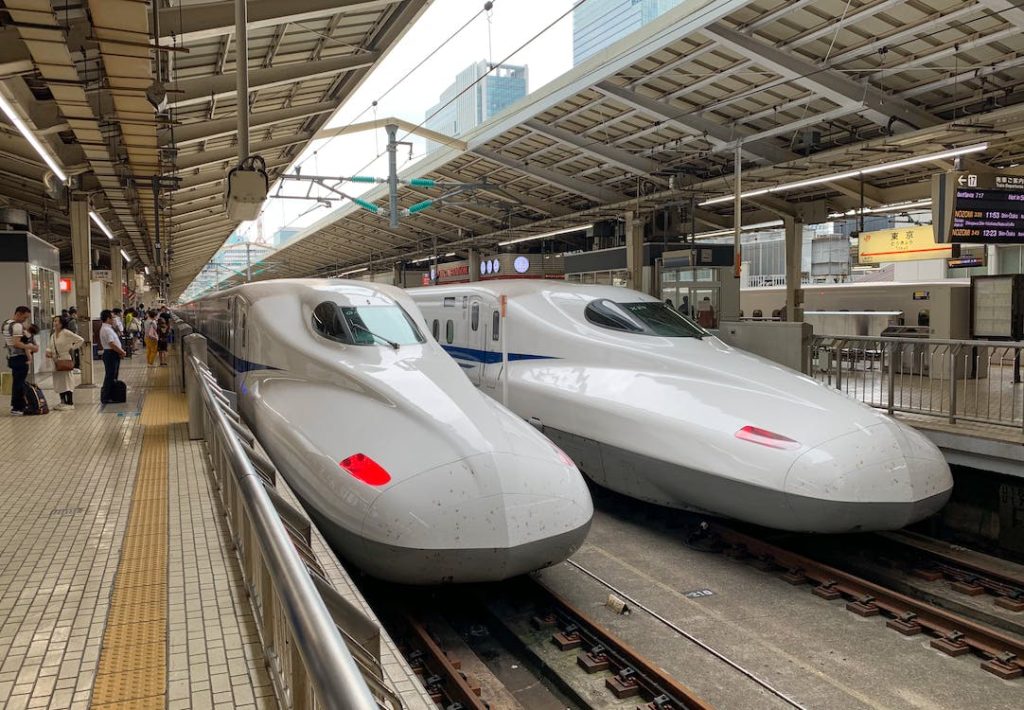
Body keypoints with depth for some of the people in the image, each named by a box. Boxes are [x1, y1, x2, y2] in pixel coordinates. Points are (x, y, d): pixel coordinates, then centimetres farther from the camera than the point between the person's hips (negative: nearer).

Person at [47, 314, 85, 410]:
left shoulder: (66, 333, -9)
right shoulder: (53, 335, 13)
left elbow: (80, 340, -11)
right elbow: (50, 346, 20)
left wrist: (72, 348, -9)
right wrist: (48, 351, 0)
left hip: (65, 360, -7)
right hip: (56, 361, 7)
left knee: (66, 381, -6)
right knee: (58, 382, 9)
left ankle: (70, 403, -2)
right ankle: (63, 402, 18)